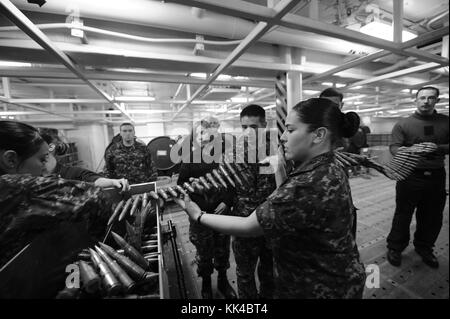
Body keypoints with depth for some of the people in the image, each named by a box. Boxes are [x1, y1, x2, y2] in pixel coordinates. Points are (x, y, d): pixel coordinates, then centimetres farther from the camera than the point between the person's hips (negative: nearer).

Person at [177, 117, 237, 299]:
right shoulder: (190, 158, -4)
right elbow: (181, 183, 1)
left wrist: (227, 201, -10)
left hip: (222, 211, 1)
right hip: (200, 214, -1)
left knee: (223, 250, 16)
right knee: (203, 252, 13)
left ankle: (223, 281, 43)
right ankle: (206, 284, 41)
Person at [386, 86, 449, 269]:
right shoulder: (403, 124, -1)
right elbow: (394, 147, -10)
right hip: (410, 177, -3)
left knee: (432, 218, 15)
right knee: (403, 215, 5)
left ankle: (424, 248, 36)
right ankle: (395, 248, 21)